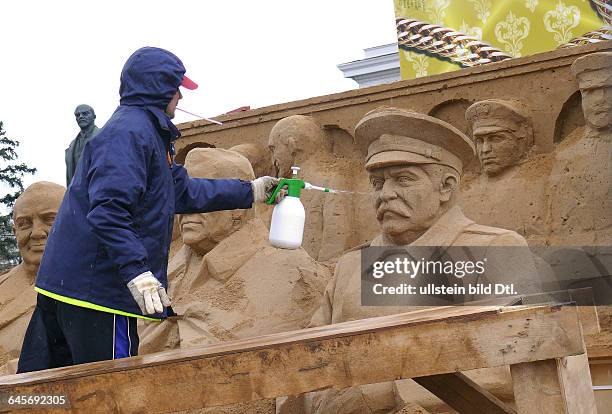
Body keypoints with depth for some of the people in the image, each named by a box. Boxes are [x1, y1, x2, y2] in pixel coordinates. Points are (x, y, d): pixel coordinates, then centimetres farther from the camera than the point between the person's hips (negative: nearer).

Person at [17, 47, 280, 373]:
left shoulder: (144, 131, 21)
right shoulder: (129, 131, -13)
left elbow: (183, 191, 28)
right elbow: (108, 210, -25)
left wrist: (249, 192, 32)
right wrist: (137, 271, -30)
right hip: (95, 289, -11)